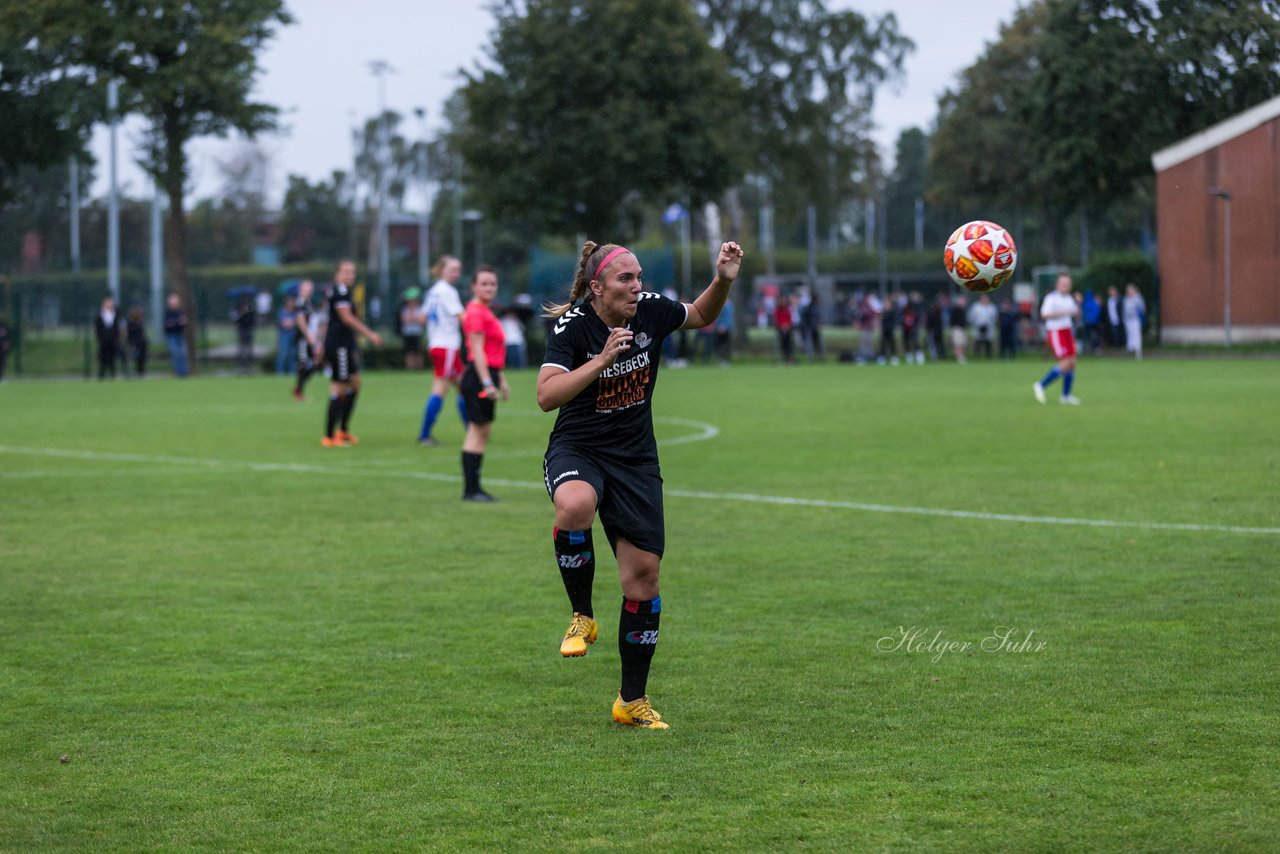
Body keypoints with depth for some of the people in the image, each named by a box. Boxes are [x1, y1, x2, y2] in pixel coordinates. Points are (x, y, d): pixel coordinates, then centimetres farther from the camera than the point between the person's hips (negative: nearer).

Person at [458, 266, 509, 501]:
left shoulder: (485, 312, 18)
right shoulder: (476, 312, -13)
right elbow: (477, 350, -18)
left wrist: (500, 380, 27)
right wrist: (487, 383, -23)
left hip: (488, 376, 10)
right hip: (478, 376, -10)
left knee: (482, 433, 11)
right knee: (477, 432, -8)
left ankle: (473, 488, 14)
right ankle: (471, 489, -6)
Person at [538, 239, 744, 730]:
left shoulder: (651, 310, -4)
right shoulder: (572, 325, -16)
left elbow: (702, 316, 17)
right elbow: (546, 396, -26)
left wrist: (723, 281, -2)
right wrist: (601, 360, -33)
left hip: (635, 459, 4)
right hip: (576, 450, -4)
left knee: (643, 573, 0)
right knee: (575, 505, -40)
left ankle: (632, 702, 15)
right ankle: (582, 616, -14)